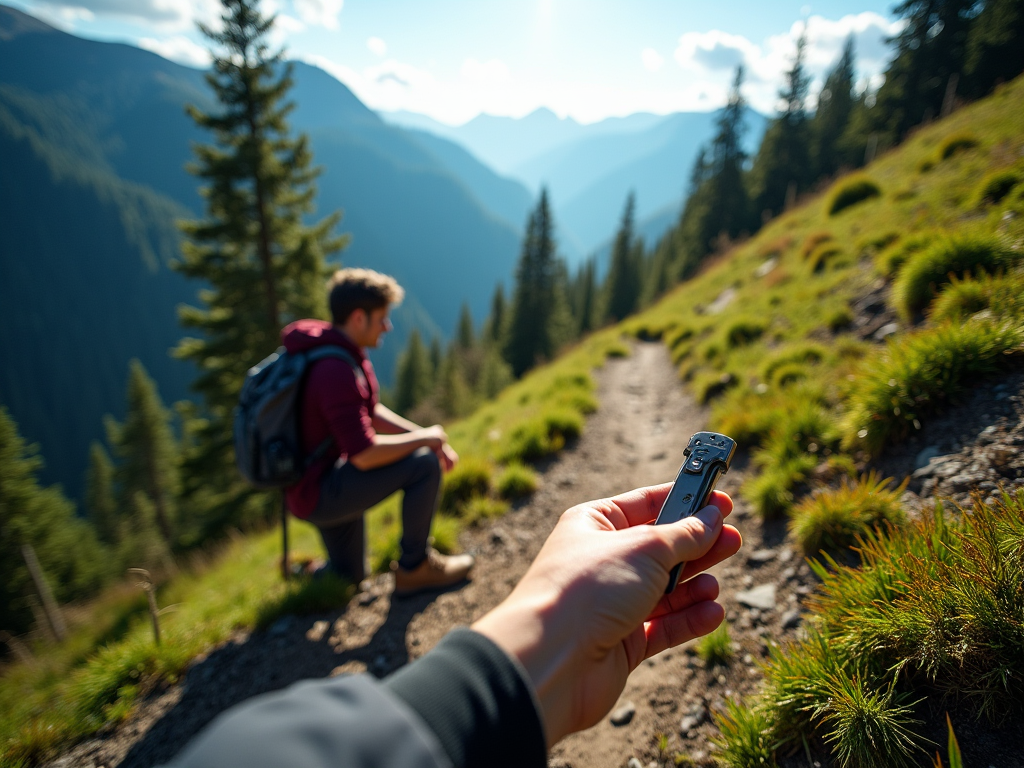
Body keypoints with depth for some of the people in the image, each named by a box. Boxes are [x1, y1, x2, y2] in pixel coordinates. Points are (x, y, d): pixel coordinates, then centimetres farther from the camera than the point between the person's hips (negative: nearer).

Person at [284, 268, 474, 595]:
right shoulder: (336, 371, -28)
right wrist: (426, 438, -15)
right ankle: (414, 566, -3)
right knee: (424, 464, -17)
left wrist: (431, 438, 2)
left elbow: (370, 413, 12)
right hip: (320, 495, -10)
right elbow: (364, 455, -32)